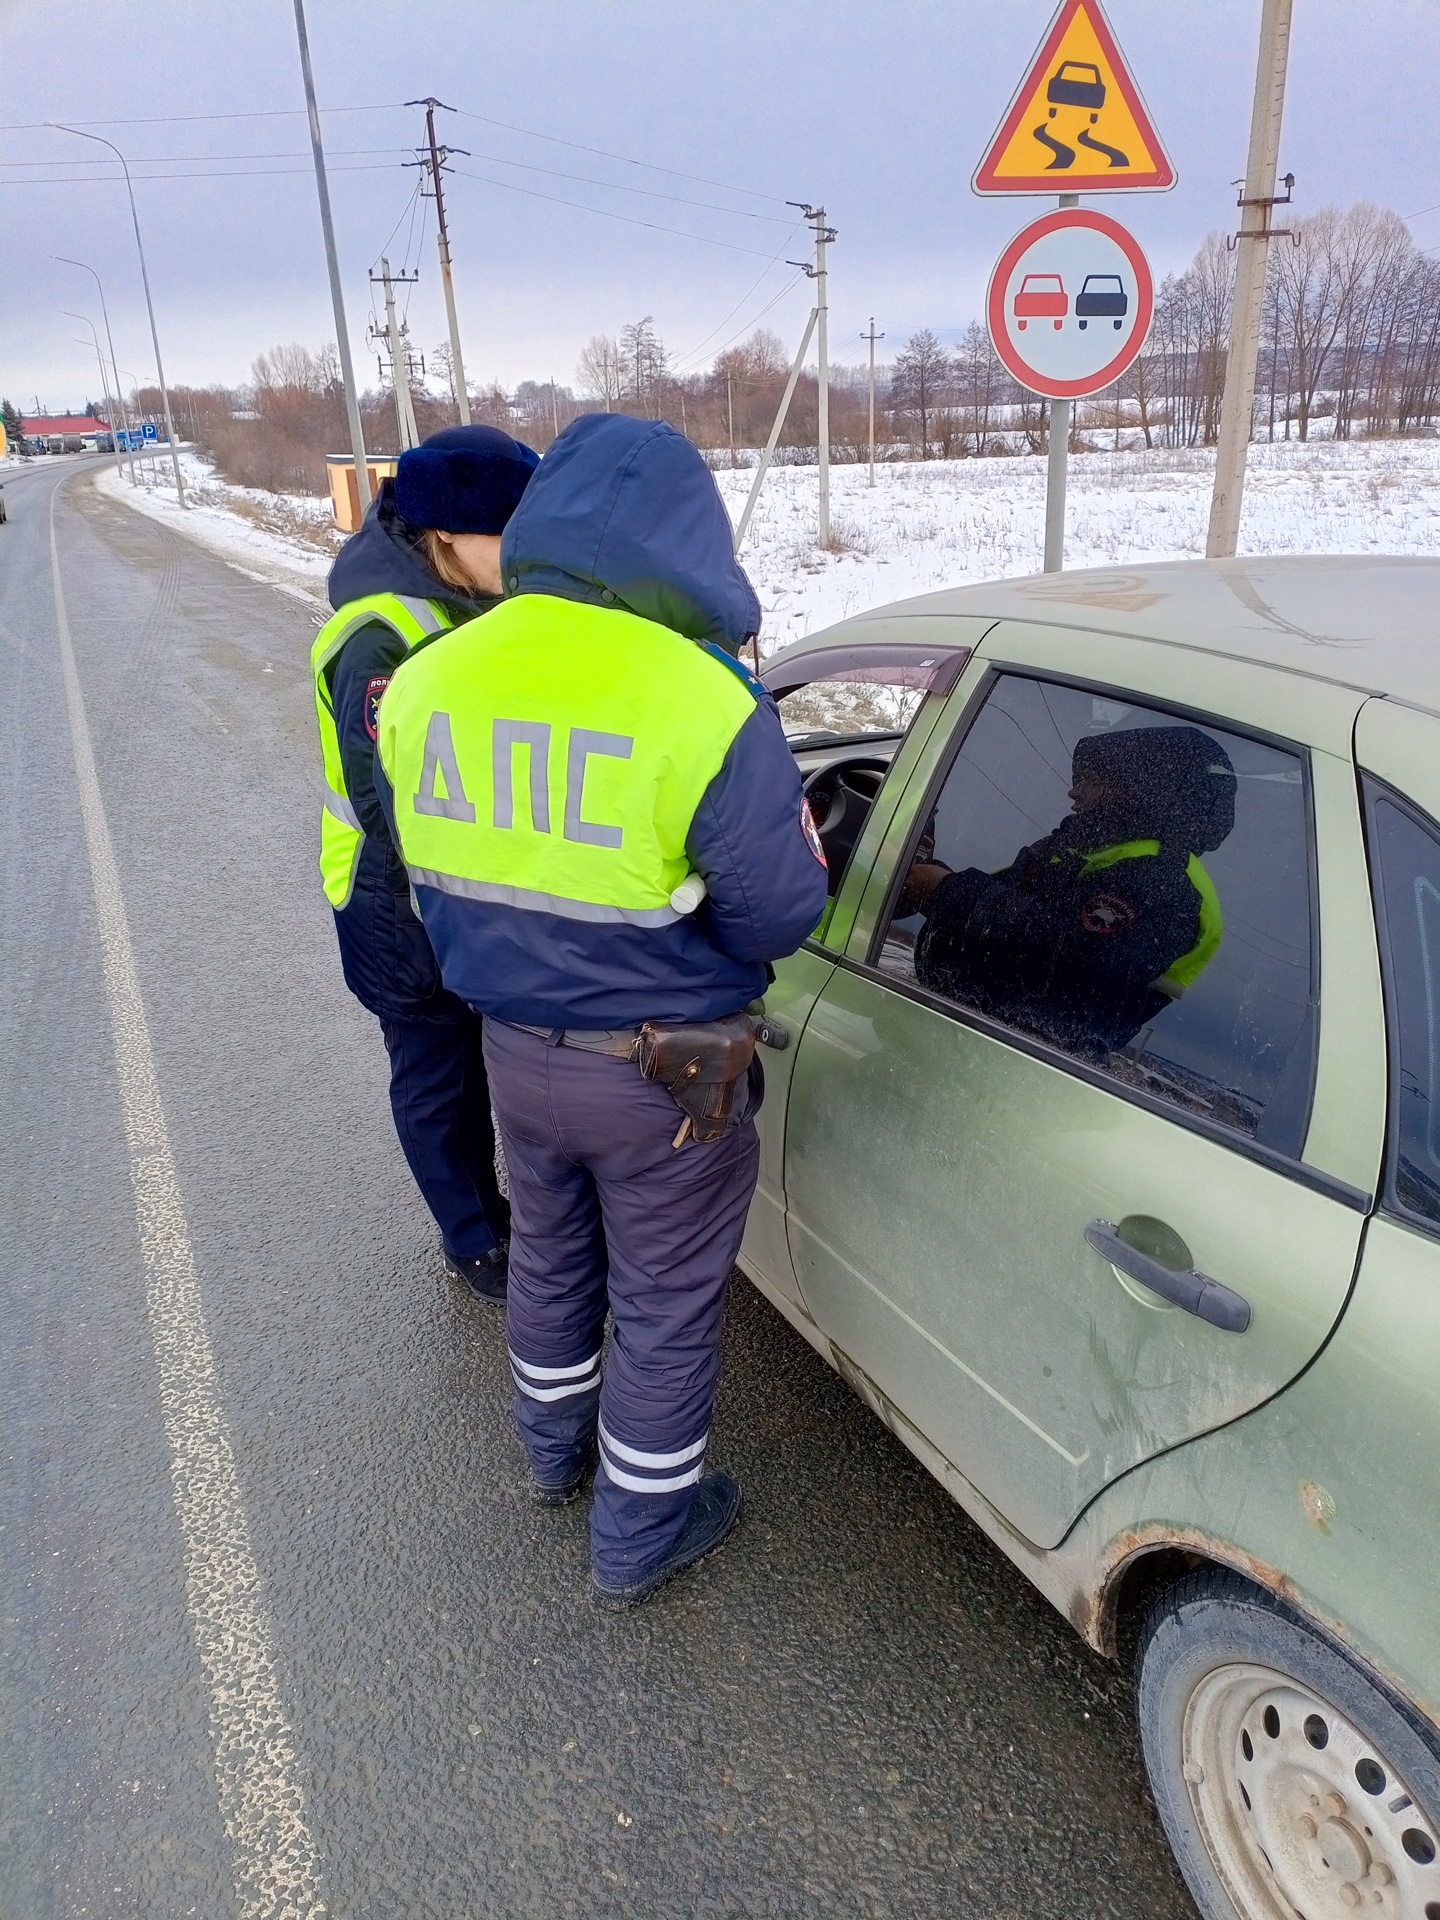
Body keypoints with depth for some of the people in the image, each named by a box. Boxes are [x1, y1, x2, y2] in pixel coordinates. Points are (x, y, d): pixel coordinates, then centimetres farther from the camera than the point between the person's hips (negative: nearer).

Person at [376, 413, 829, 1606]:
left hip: (515, 1047, 6)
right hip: (664, 1073, -5)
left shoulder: (430, 679, -6)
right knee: (664, 1306, 16)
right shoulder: (706, 704, -24)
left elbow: (441, 874, 4)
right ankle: (639, 1537, 36)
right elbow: (778, 915, -18)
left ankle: (556, 1449, 53)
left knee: (551, 1255, 28)